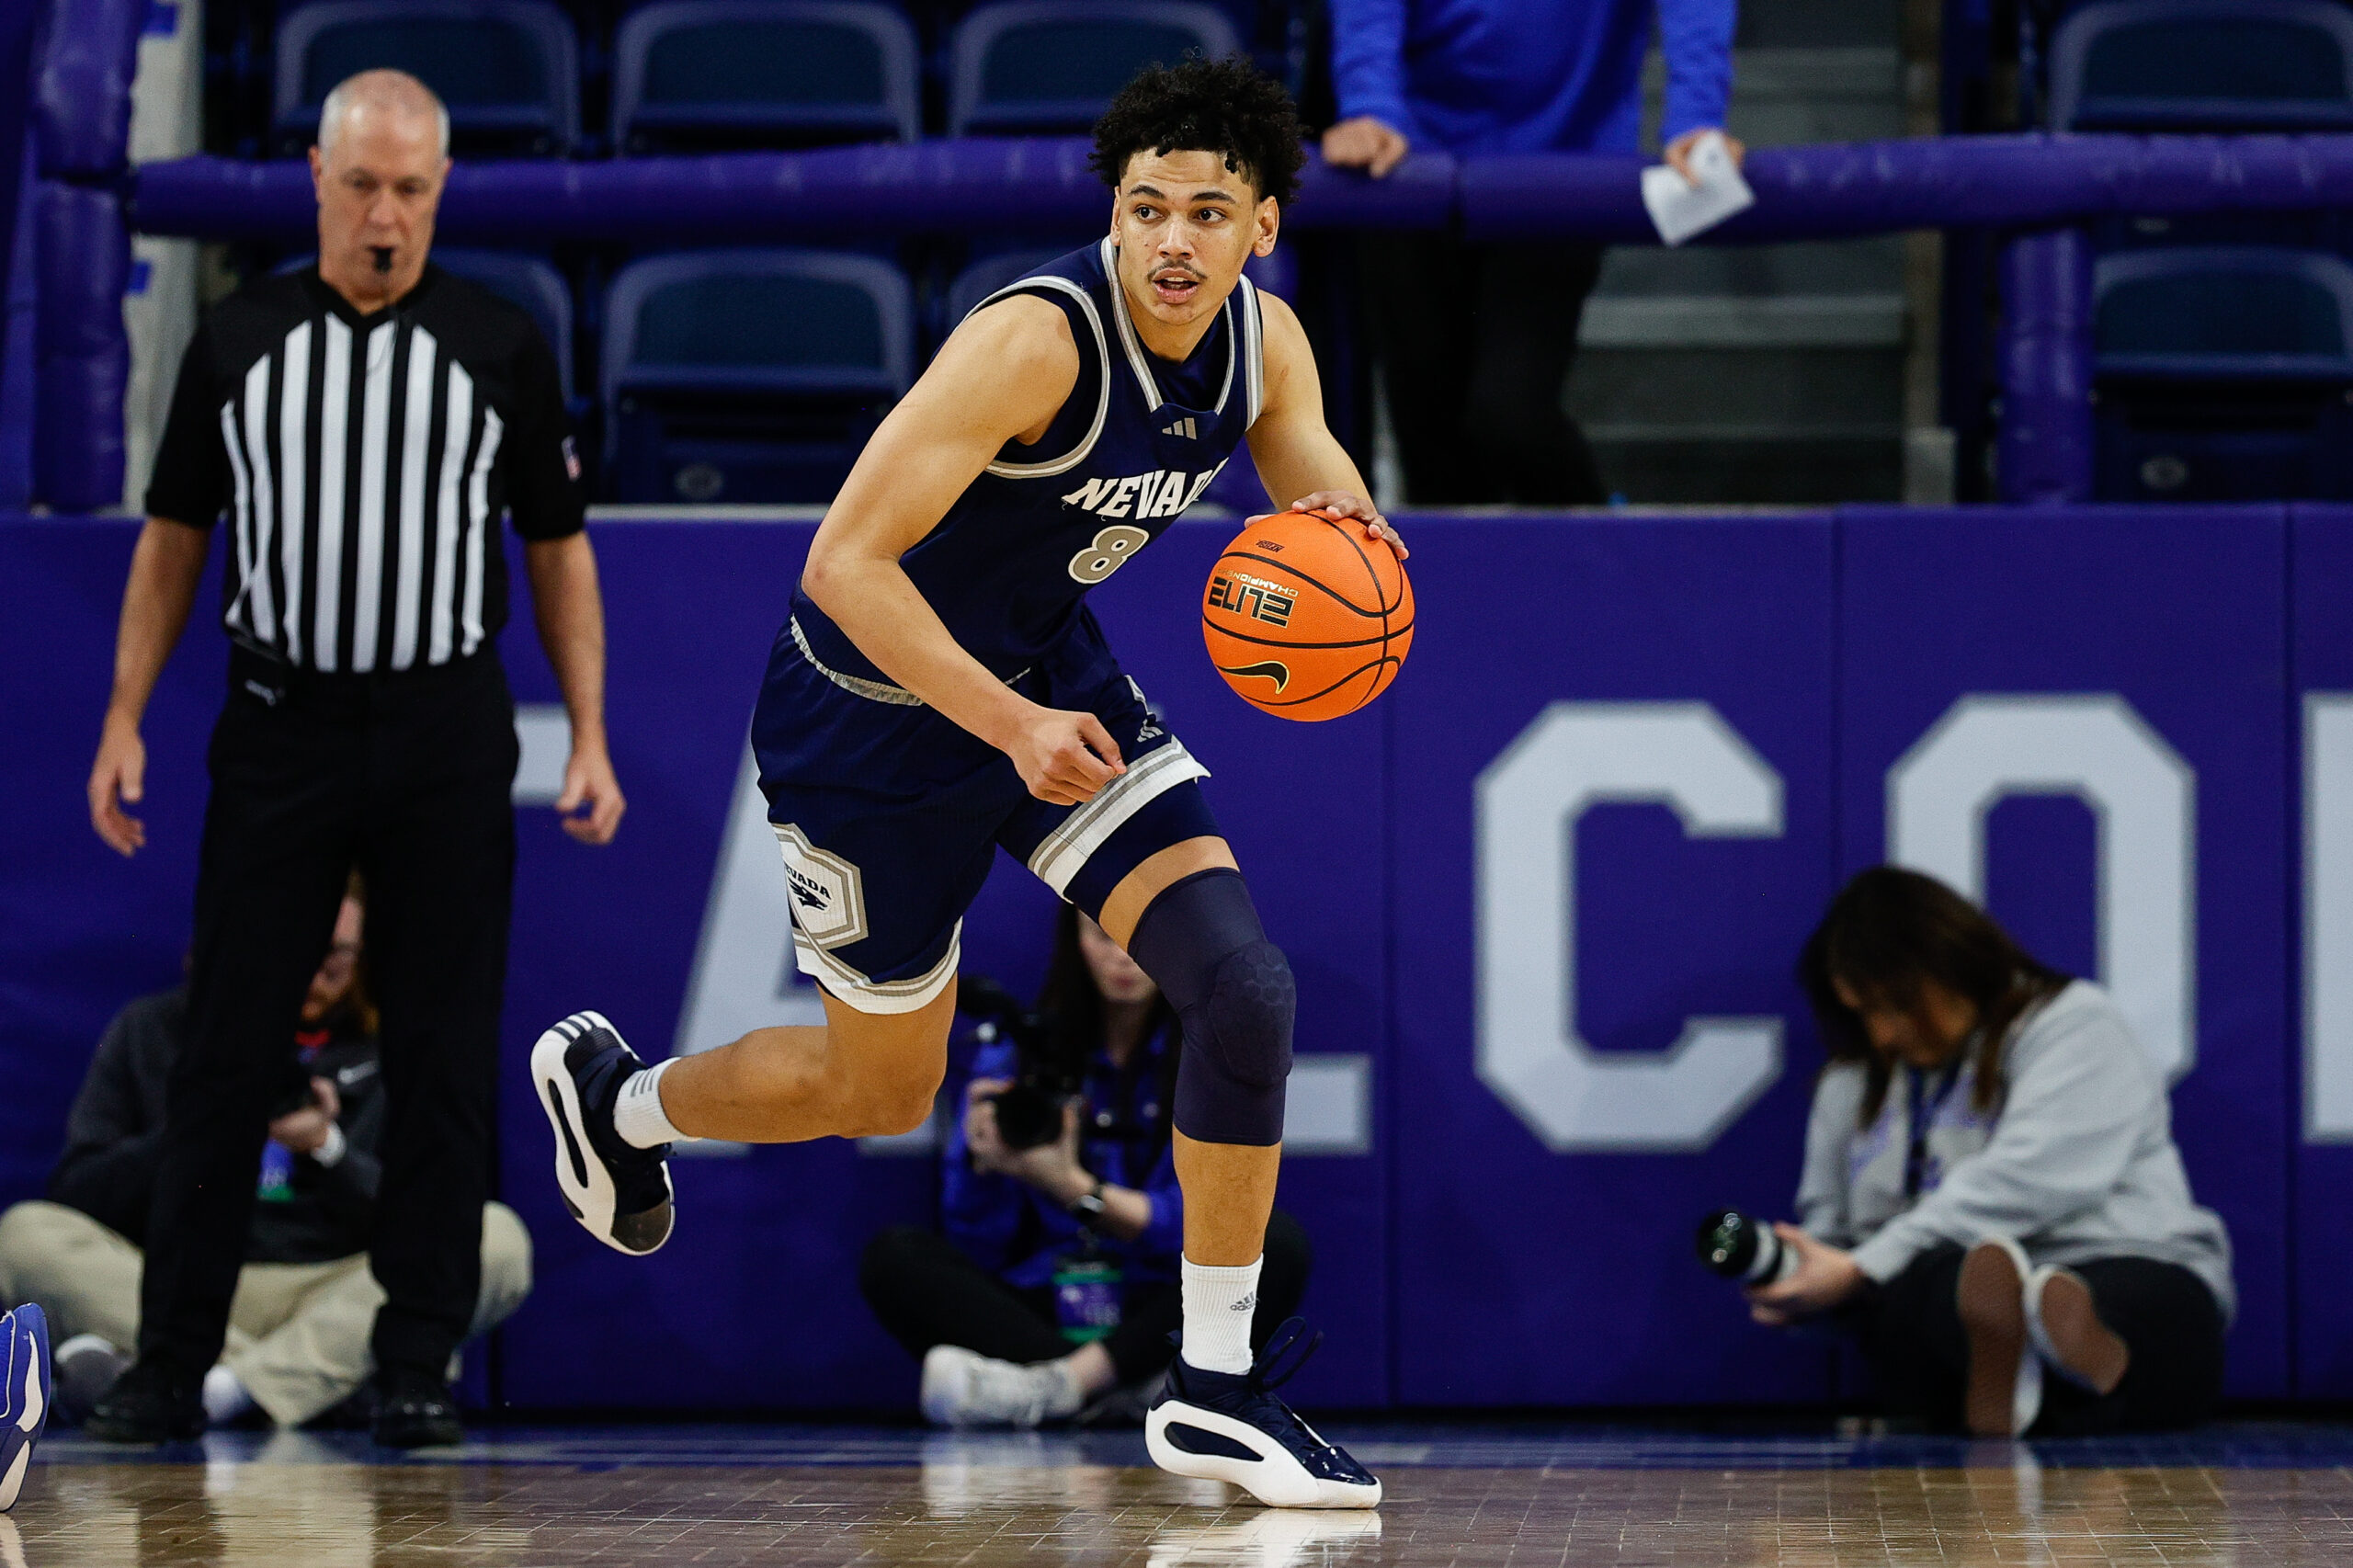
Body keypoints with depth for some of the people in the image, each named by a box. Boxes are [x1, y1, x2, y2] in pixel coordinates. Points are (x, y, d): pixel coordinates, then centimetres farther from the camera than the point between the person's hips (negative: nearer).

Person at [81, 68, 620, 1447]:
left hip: (448, 733, 0)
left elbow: (558, 548, 5)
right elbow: (176, 537, 10)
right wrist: (126, 721, 3)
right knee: (228, 1050, 1)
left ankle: (420, 1362, 8)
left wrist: (590, 741, -2)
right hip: (281, 725, 1)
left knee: (443, 1058, 1)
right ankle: (173, 1362, 5)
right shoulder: (241, 340, 4)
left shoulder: (501, 347, 1)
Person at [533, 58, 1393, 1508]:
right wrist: (1011, 726, -36)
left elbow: (1326, 492, 6)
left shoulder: (1265, 343, -9)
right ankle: (613, 1094, 43)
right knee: (883, 1092, 11)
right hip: (878, 704, -6)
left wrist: (1342, 526, -20)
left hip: (1054, 672, 6)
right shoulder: (1036, 340, -31)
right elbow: (845, 563, -31)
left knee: (1247, 990, -13)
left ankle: (1218, 1391, -2)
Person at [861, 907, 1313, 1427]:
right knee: (895, 1255, -22)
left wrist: (1072, 1187, -23)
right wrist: (983, 1164, -20)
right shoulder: (1015, 1054, 6)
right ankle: (1128, 1391, -33)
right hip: (1038, 1313, 1)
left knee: (1280, 1244, -28)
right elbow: (980, 1244, 2)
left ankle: (1054, 1384, -35)